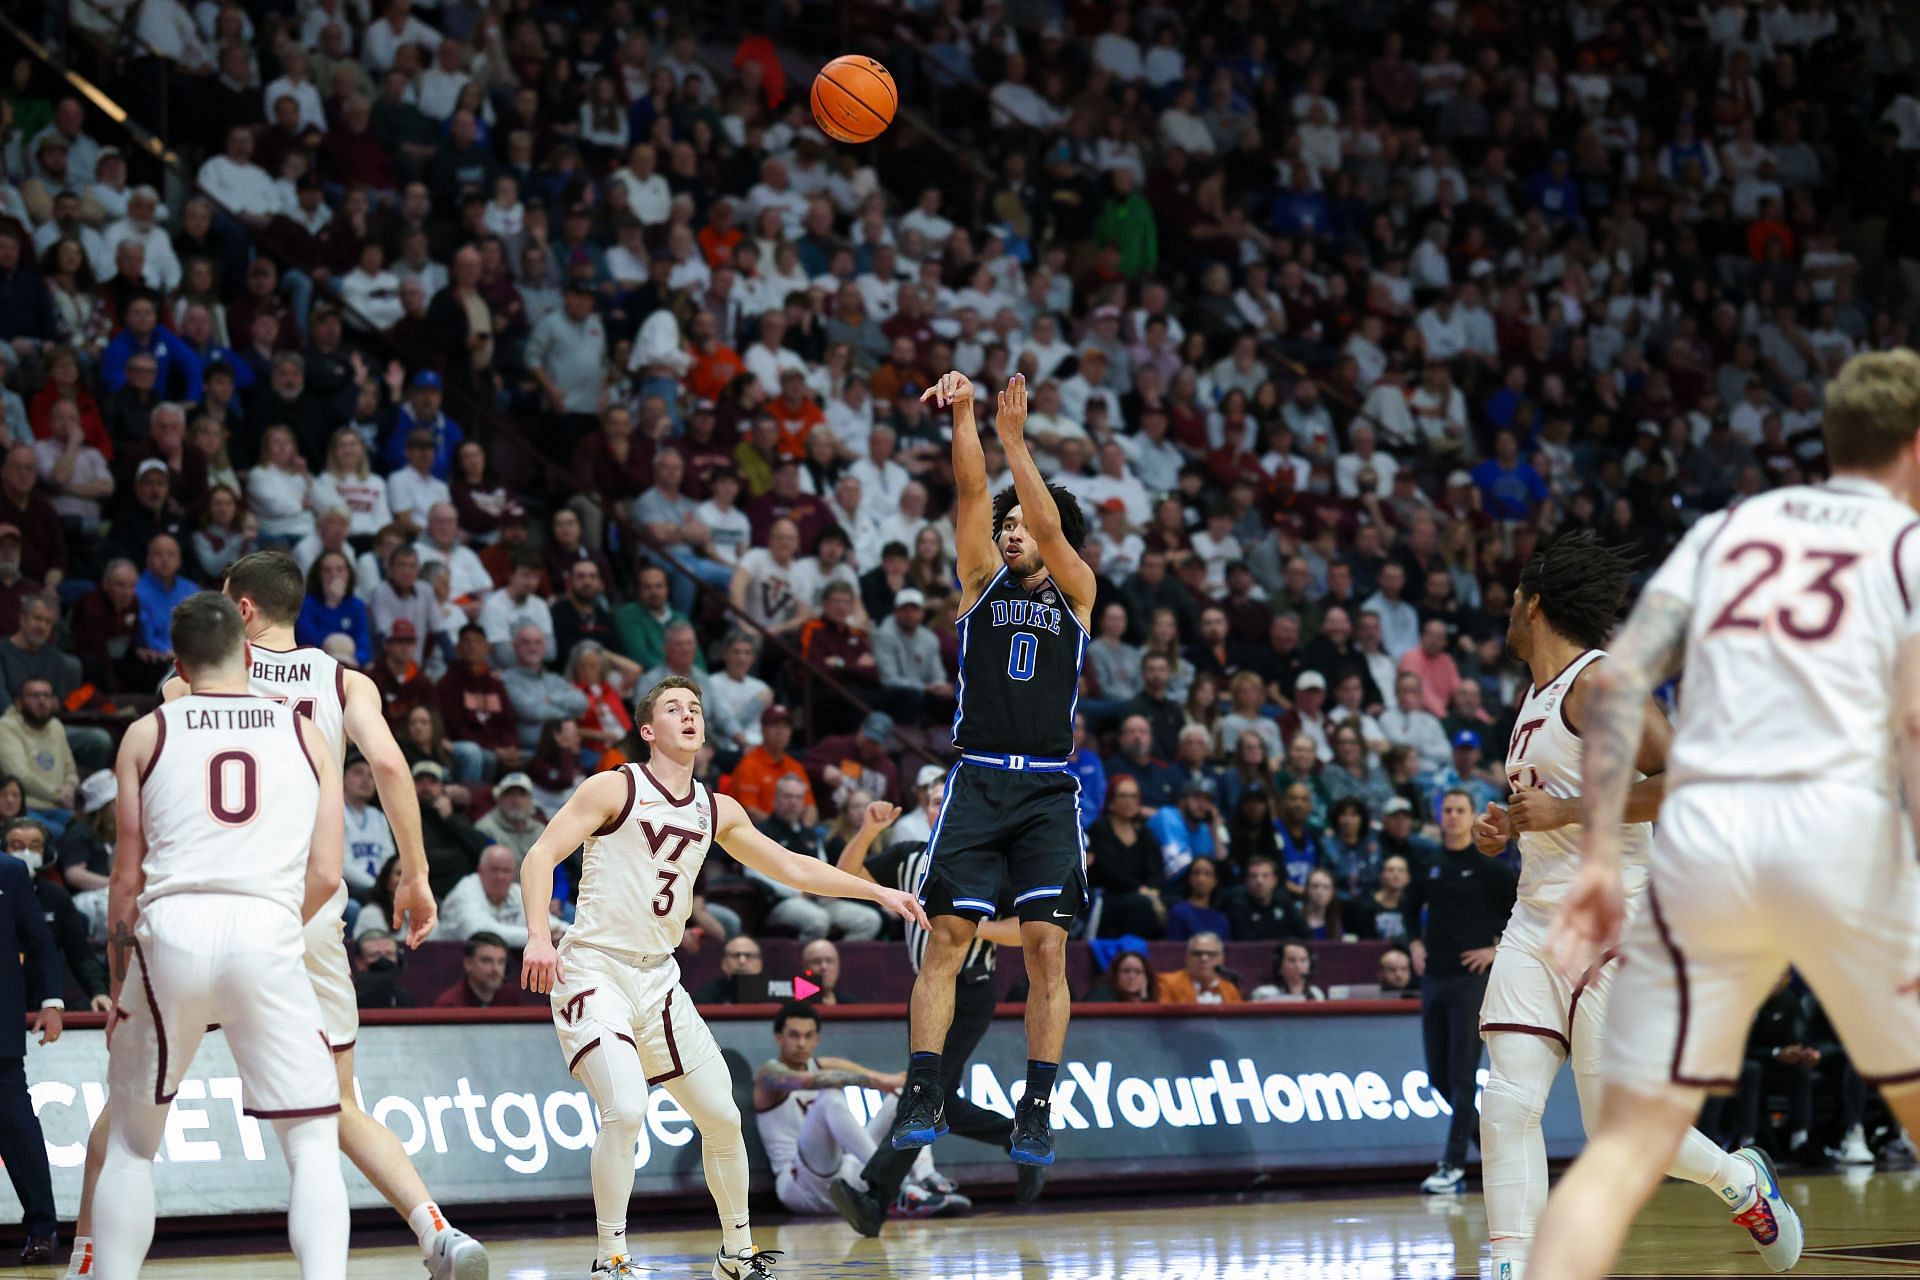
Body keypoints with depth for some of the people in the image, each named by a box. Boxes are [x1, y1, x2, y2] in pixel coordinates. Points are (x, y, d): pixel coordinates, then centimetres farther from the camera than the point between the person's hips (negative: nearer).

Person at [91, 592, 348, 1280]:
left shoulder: (146, 734, 12)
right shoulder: (306, 733, 15)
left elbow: (127, 877, 10)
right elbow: (326, 876, 9)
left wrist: (119, 984, 20)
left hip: (171, 932, 0)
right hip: (269, 936, 0)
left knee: (131, 1141, 17)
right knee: (313, 1142, 6)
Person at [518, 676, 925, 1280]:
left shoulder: (717, 811, 11)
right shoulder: (614, 788, -6)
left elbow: (791, 867, 21)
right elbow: (540, 856, -12)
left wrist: (877, 892, 16)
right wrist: (538, 934, -27)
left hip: (657, 978, 7)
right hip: (593, 968, -7)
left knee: (722, 1116, 9)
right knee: (626, 1111, -24)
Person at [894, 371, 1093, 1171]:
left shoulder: (1076, 592, 12)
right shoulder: (982, 584, 14)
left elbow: (1050, 523, -5)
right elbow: (972, 495, 2)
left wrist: (1014, 438, -9)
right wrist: (963, 415, -10)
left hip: (1049, 790, 0)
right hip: (977, 781, 0)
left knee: (1047, 947, -6)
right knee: (947, 936, -8)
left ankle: (1036, 1109, -4)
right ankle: (923, 1097, -8)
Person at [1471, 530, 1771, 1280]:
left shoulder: (1598, 682, -12)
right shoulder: (1534, 696, 17)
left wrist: (1564, 811, -20)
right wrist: (1511, 825, 12)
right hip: (1536, 920, 8)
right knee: (1508, 1102, -8)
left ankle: (1740, 1180, 23)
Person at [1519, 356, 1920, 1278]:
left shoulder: (1726, 528, 22)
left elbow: (1619, 678, 8)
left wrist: (1599, 855, 4)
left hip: (1703, 831, 3)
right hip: (1841, 833, -3)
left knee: (1626, 1148, 1)